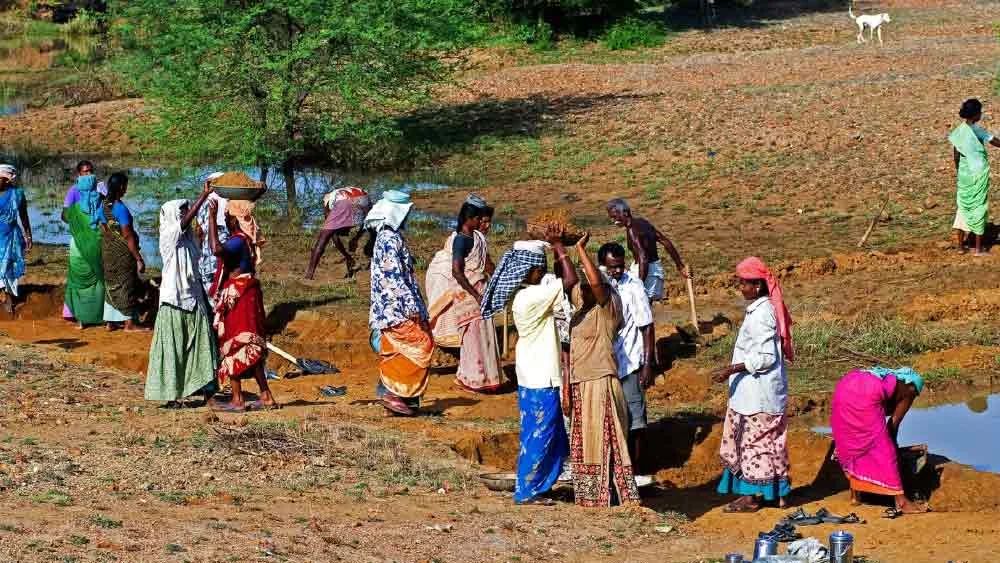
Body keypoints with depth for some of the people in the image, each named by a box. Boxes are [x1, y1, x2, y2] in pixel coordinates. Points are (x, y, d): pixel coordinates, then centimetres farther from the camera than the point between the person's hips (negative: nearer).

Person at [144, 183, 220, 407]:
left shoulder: (187, 238, 13)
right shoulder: (168, 236, -8)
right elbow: (187, 219, -24)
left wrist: (205, 300, 16)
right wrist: (205, 195, -26)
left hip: (193, 298, 7)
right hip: (174, 300, -7)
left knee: (202, 345, 4)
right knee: (173, 348, -2)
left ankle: (206, 390, 7)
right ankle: (171, 395, 3)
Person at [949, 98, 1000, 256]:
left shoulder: (959, 130, 1)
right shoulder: (977, 130, -16)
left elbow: (955, 153, 7)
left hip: (964, 172, 5)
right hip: (979, 172, -5)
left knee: (963, 206, 16)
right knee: (979, 207, 5)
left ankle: (961, 244, 17)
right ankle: (978, 248, 8)